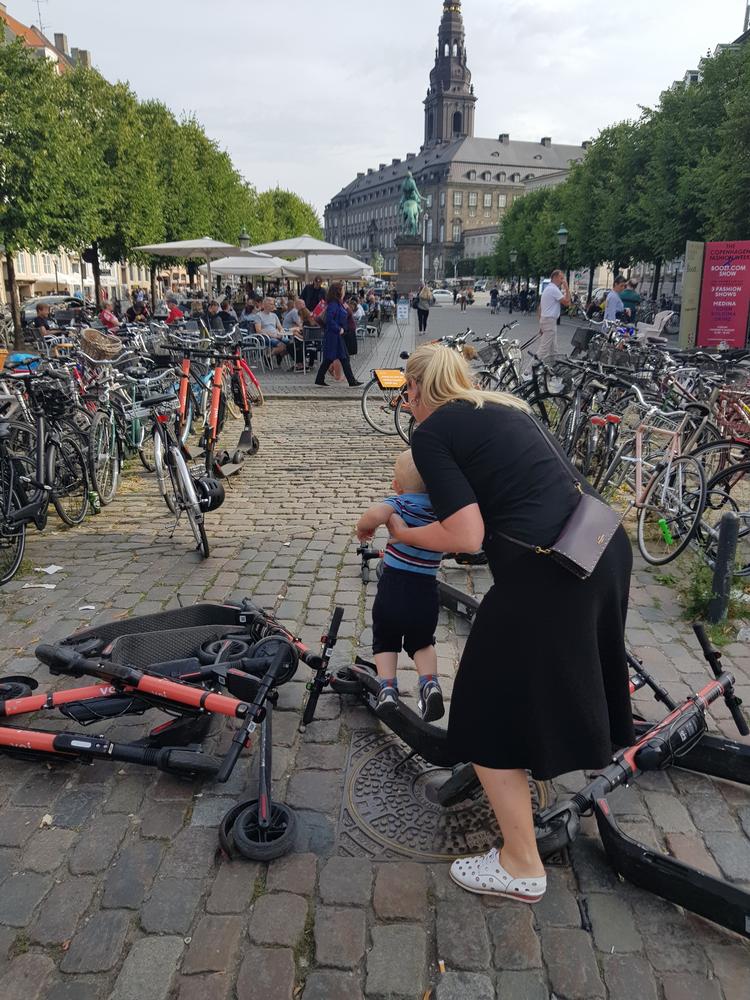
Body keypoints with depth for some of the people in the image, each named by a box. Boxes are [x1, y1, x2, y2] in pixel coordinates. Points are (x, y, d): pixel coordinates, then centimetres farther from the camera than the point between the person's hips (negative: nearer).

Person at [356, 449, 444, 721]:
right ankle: (429, 683, 3)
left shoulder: (401, 503, -10)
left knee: (385, 641, 21)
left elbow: (375, 514, -31)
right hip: (427, 594, 3)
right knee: (422, 642, 26)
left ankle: (387, 688, 4)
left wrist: (363, 527, -10)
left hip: (393, 589, -3)